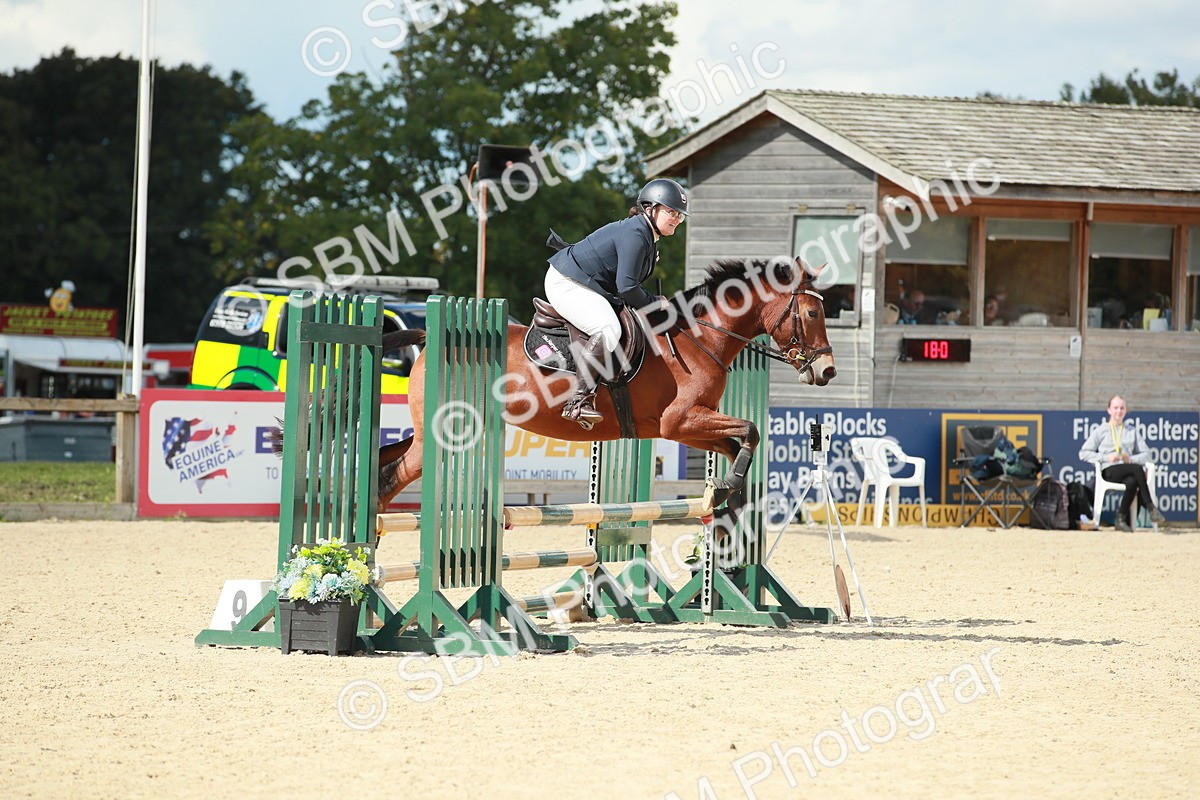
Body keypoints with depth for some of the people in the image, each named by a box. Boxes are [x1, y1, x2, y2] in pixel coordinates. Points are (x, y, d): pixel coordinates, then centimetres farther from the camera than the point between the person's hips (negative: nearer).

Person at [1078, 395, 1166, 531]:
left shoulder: (1132, 430, 25)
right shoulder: (1101, 430, 16)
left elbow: (1146, 454, 19)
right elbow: (1083, 453, 8)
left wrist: (1132, 459, -4)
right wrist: (1106, 458, -6)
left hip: (1128, 469, 3)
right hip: (1109, 471, -3)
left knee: (1132, 482, -38)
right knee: (1138, 469, -35)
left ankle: (1122, 518, -27)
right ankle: (1151, 508, -38)